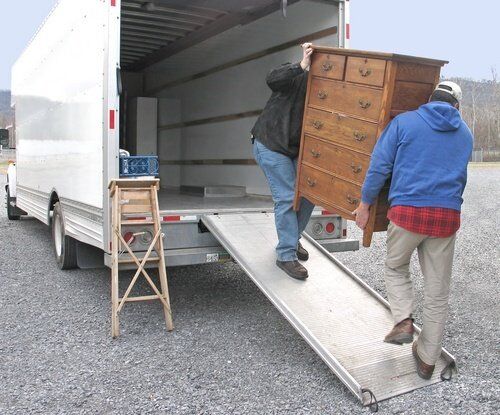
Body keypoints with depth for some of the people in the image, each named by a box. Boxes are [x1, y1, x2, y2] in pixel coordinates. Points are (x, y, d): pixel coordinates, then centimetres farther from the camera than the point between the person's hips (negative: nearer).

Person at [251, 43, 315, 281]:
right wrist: (302, 66, -44)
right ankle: (286, 255, -1)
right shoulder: (295, 77, -15)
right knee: (287, 198, -11)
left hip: (296, 150, 7)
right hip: (271, 146, -7)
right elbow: (272, 79, -36)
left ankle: (291, 239, 27)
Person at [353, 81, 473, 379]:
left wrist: (365, 203, 6)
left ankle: (404, 321, 3)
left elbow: (380, 166, -2)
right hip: (447, 217, 3)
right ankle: (428, 359, 23)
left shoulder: (404, 122, 3)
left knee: (396, 269, 24)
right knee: (438, 292, 12)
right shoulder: (465, 134, 15)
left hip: (407, 211, -3)